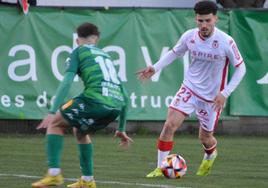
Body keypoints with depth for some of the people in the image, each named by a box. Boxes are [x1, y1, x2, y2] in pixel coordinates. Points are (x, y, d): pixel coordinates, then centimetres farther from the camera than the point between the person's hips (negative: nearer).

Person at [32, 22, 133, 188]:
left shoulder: (78, 52, 15)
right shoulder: (107, 56, 31)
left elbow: (67, 82, -3)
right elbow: (125, 97, 30)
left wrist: (52, 112, -8)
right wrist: (122, 129, 35)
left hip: (94, 99, -6)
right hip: (116, 105, 6)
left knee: (55, 123, 13)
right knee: (80, 131, 30)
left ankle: (54, 173, 0)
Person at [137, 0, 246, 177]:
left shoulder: (226, 42, -20)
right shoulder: (189, 36, -9)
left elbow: (241, 68, -10)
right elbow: (174, 53, 11)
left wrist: (225, 93, -17)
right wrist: (155, 68, -3)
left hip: (212, 96, -2)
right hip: (189, 88, 2)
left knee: (205, 138, 13)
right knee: (169, 125, -15)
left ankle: (210, 156, 50)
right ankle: (160, 168, -5)